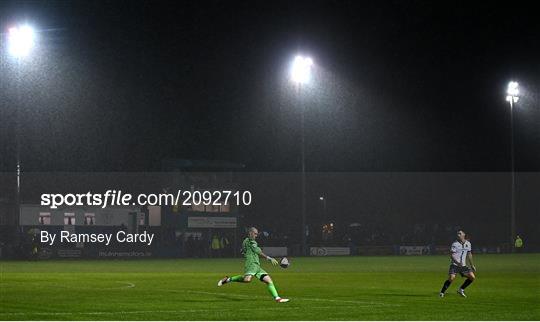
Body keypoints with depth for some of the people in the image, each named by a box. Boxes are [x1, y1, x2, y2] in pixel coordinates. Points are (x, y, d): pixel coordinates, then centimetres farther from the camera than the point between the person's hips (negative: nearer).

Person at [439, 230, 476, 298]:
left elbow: (469, 254, 19)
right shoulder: (455, 244, -9)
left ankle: (461, 290, 12)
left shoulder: (468, 243, 8)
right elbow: (451, 255, -16)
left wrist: (472, 265, 20)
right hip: (454, 264, -5)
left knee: (472, 277, -4)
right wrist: (458, 263, -31)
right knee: (451, 278, -23)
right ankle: (442, 293, -9)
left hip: (463, 265, 5)